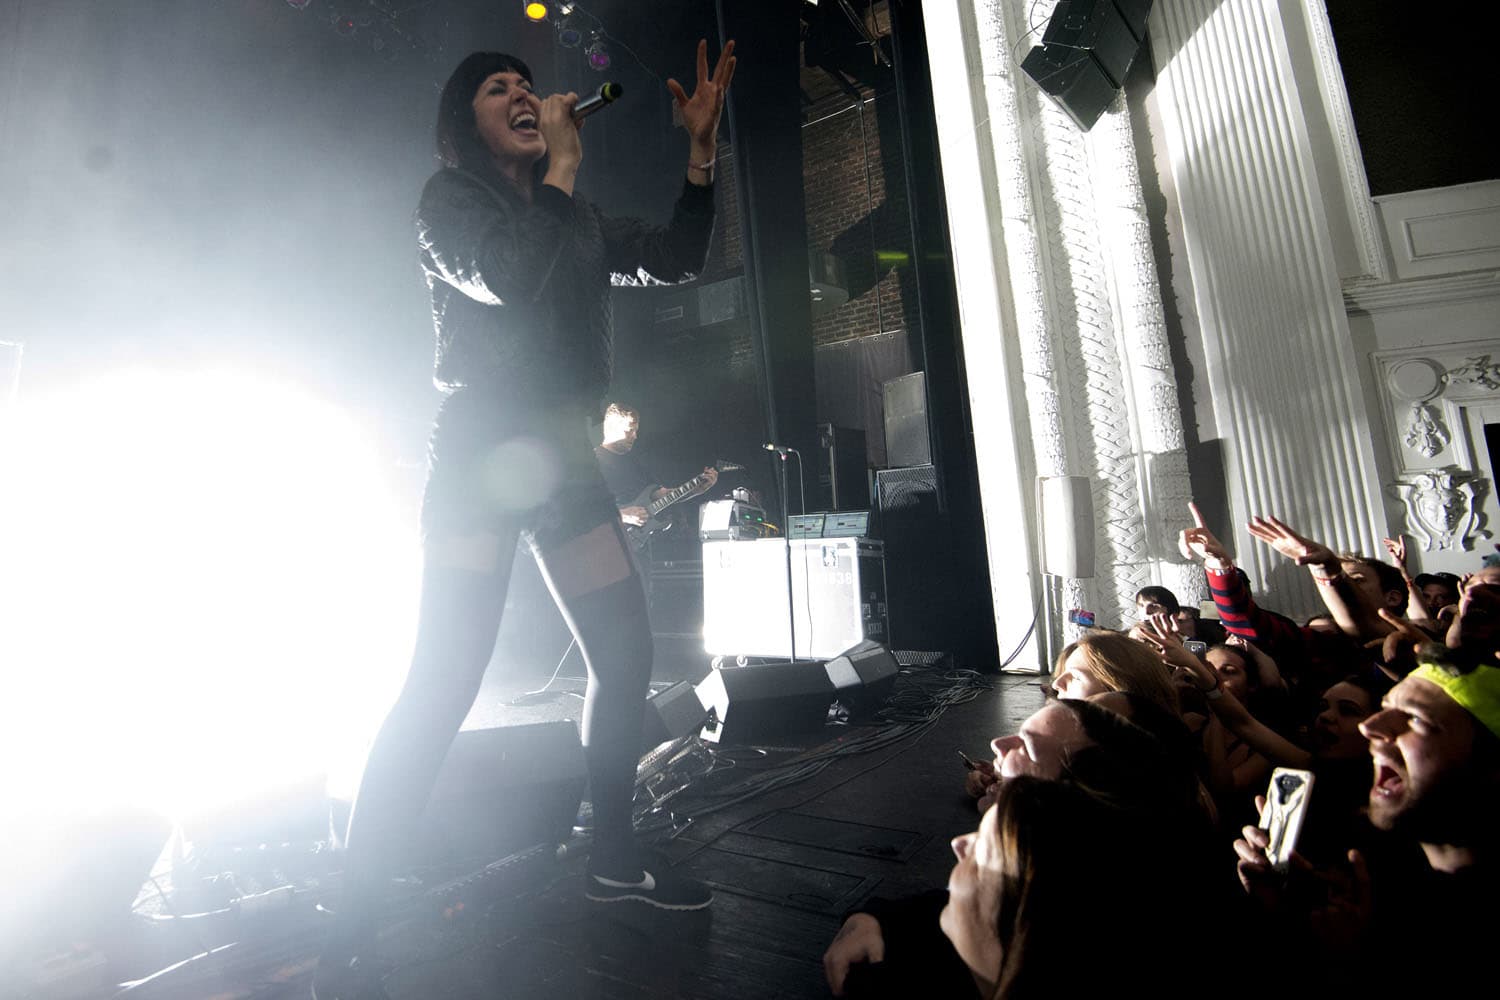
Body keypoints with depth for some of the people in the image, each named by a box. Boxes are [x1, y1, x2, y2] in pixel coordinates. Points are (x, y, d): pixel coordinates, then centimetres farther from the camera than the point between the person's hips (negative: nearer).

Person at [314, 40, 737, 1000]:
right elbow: (505, 280, -16)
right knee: (442, 686, -14)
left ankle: (615, 858, 24)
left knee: (627, 655, 5)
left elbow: (676, 259, 16)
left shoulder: (576, 221, 21)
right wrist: (563, 165, -5)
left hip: (565, 460, 6)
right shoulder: (448, 201, 4)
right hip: (482, 458, -6)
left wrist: (701, 150, 9)